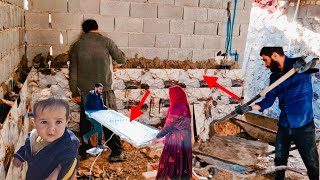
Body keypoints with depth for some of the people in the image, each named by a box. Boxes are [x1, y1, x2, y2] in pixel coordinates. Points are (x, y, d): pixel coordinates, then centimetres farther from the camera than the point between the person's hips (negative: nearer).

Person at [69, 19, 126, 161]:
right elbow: (121, 59, 4)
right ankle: (116, 152, 5)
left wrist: (74, 91, 12)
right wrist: (117, 51, 23)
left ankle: (84, 150, 27)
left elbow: (73, 71, 6)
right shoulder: (106, 42, -2)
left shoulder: (77, 45, 5)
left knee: (85, 122, 16)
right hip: (104, 90, -2)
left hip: (85, 91, 2)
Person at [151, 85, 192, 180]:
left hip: (175, 140, -8)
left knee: (172, 162, 3)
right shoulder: (185, 106, 6)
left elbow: (169, 126, -18)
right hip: (184, 139, 8)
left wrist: (157, 137, -10)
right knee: (181, 162, 16)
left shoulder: (176, 108, -20)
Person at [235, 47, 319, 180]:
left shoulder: (300, 64, -12)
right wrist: (249, 108, -8)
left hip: (303, 126, -6)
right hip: (284, 125, 6)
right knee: (279, 159, 20)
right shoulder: (274, 76, 4)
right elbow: (269, 100, 5)